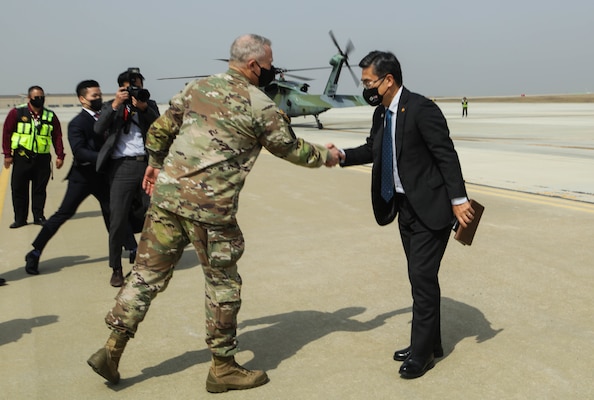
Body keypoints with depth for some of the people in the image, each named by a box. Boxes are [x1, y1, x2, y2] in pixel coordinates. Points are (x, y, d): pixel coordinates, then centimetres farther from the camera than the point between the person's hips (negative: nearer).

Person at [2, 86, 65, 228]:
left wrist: (60, 156, 1)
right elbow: (7, 133, 0)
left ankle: (39, 217, 17)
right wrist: (7, 154, -4)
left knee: (40, 189, 6)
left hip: (43, 158, 1)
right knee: (19, 189, 3)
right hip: (22, 158, -1)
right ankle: (20, 219, 13)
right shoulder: (17, 113, -1)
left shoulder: (50, 116, 6)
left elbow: (57, 137, 7)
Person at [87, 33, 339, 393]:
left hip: (166, 193, 6)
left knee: (149, 273, 15)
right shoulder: (260, 105, -4)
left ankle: (112, 350, 20)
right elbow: (291, 149, 7)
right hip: (211, 208, -6)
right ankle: (223, 368, 20)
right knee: (223, 284, 8)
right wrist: (327, 156, 23)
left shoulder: (198, 87, 11)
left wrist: (155, 163, 30)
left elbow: (161, 128, 14)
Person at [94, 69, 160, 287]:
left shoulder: (150, 104, 14)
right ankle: (116, 269, 9)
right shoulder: (111, 106, 10)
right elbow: (98, 129, -7)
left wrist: (143, 107, -15)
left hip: (148, 163, 2)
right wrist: (115, 105, -16)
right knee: (118, 219, -4)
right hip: (122, 166, -2)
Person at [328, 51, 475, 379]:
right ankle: (431, 343, 30)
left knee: (422, 277, -5)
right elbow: (372, 149, 19)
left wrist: (458, 200, -20)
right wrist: (343, 155, 3)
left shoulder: (421, 109, -18)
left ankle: (421, 353, 8)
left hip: (430, 207, -8)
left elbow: (446, 154, -18)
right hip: (405, 207, 8)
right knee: (420, 277, 16)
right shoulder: (381, 113, 6)